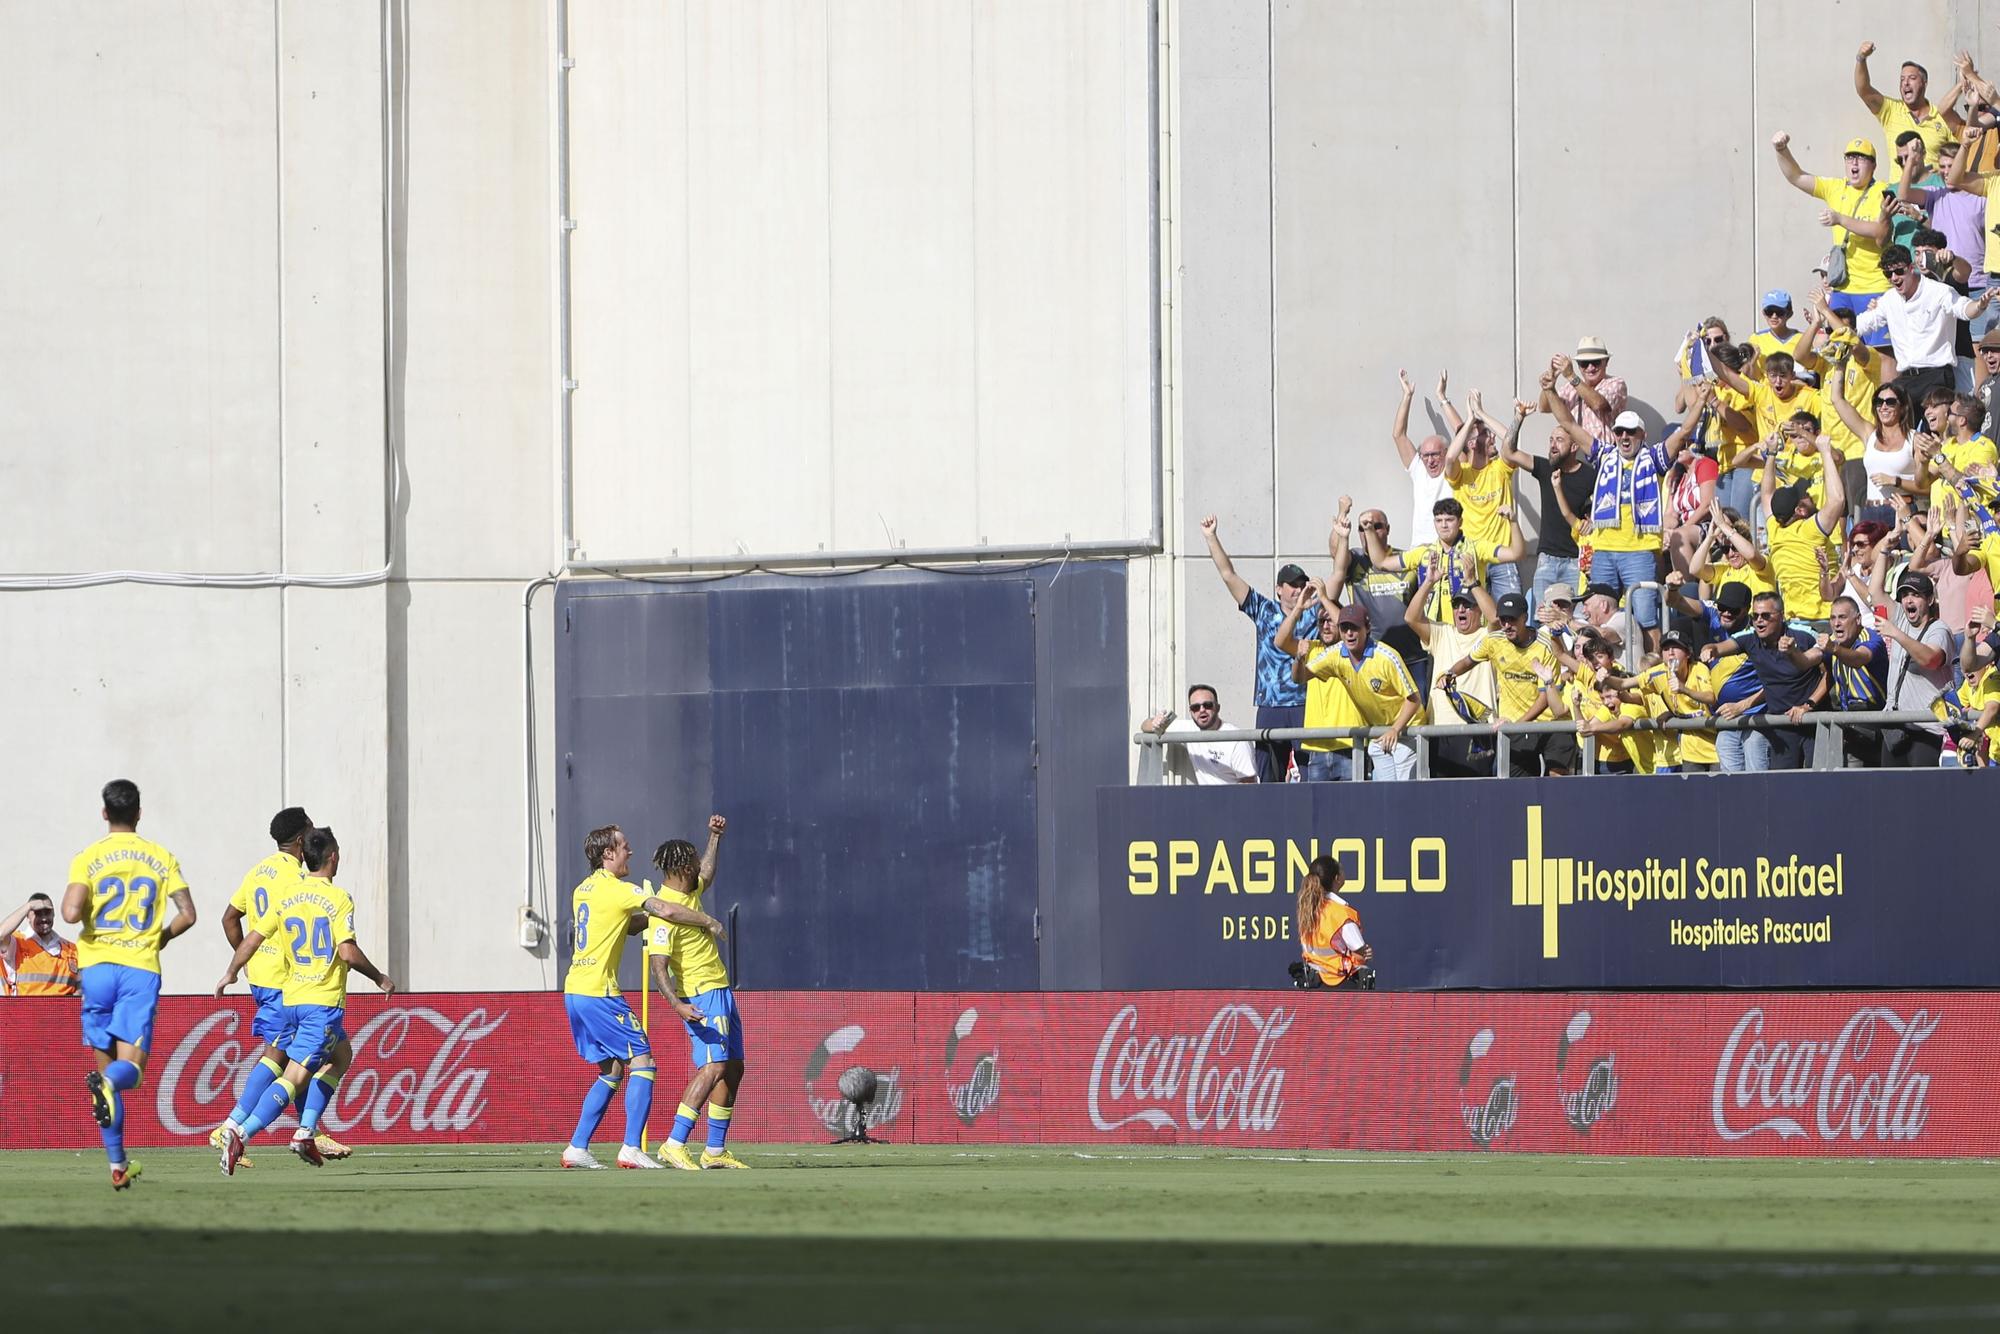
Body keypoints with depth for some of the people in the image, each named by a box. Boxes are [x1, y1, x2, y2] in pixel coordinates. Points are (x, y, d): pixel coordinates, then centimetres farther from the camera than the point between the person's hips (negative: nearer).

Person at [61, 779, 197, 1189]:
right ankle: (108, 1083, -44)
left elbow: (71, 913, -13)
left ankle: (118, 1164, 10)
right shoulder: (161, 858, 6)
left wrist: (81, 911, 11)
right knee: (129, 1067, -4)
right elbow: (187, 914, 2)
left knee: (105, 1060, 10)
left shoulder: (88, 858, 0)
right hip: (142, 967, 0)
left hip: (97, 966, 0)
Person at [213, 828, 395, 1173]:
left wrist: (230, 973, 21)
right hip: (324, 1001, -7)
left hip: (292, 998, 7)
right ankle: (240, 1133, -25)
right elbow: (348, 952, -16)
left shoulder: (285, 894, 7)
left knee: (341, 1054, 25)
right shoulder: (338, 899, -9)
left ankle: (306, 1132, 16)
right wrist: (380, 979, 0)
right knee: (295, 1076, -10)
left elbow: (252, 939, 6)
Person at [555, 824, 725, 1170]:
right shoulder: (617, 889, -10)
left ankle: (577, 1149, 11)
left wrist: (652, 915, 13)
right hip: (599, 992, -9)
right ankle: (631, 1148, -13)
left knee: (611, 1072, 16)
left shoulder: (582, 891, 17)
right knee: (642, 1063, -5)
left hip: (574, 991, 9)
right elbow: (667, 911, -17)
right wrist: (709, 922, -3)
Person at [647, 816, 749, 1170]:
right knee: (713, 1067, -20)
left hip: (720, 992, 10)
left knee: (733, 1068, 10)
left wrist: (716, 836, 32)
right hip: (702, 997, -10)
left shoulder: (689, 892, 9)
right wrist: (677, 1004, -35)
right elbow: (659, 965, -25)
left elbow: (708, 873, 36)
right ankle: (674, 1145, -23)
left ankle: (715, 1151, 15)